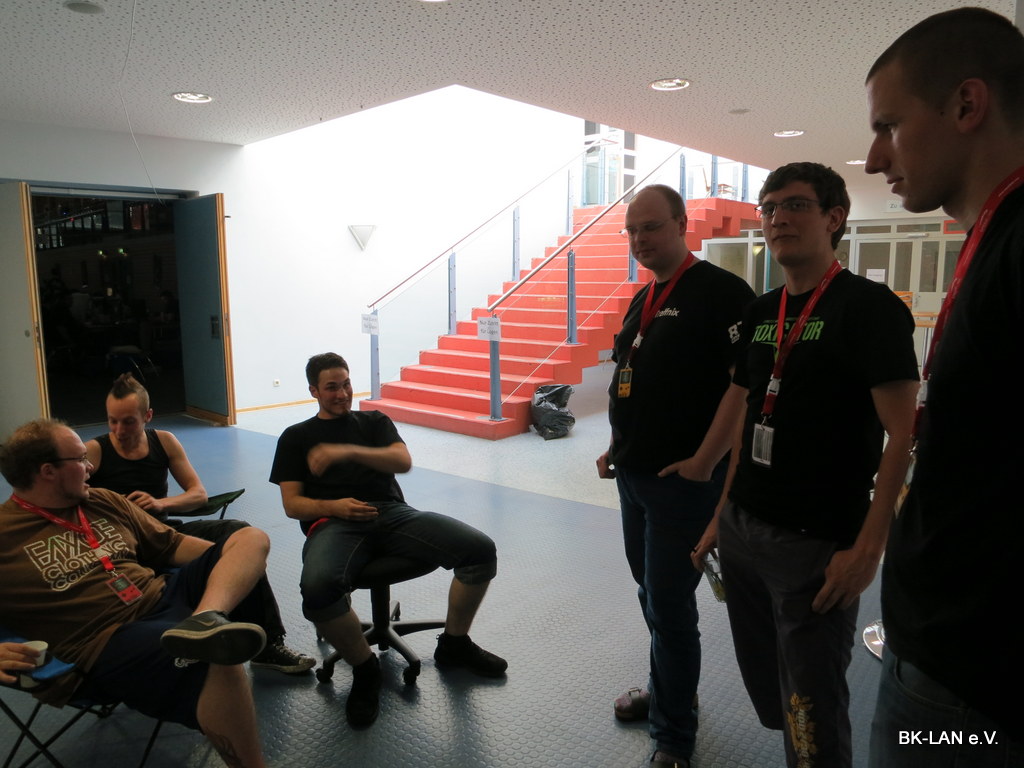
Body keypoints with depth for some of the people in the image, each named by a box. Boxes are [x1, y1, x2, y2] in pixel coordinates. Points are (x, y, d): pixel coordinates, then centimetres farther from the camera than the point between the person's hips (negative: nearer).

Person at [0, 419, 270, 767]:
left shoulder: (105, 502, 18)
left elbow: (170, 545, 21)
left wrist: (234, 559, 6)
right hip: (107, 640, -8)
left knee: (251, 538, -7)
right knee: (220, 662, -35)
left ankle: (205, 619, -35)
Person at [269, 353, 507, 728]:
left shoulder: (374, 421, 23)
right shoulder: (295, 437, 21)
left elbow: (403, 461, 4)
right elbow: (292, 504, 11)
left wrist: (348, 451, -10)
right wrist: (334, 506, -9)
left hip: (393, 513, 2)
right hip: (334, 524, -2)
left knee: (480, 549, -20)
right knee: (318, 588, -39)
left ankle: (453, 644, 5)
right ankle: (365, 669, -9)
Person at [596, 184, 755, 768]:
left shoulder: (721, 292, -13)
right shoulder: (642, 300, 13)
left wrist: (704, 461, -21)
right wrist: (617, 448, 14)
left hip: (683, 479, -8)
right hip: (633, 475, 8)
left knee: (669, 603, 1)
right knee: (651, 593, 20)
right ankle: (668, 690, 42)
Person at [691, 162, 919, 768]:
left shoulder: (870, 306, -9)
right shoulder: (762, 311, 10)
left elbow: (902, 437, -14)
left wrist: (867, 550, -19)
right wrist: (723, 515, 13)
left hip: (818, 546, -6)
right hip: (743, 532, 7)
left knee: (814, 715, 5)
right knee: (765, 691, 19)